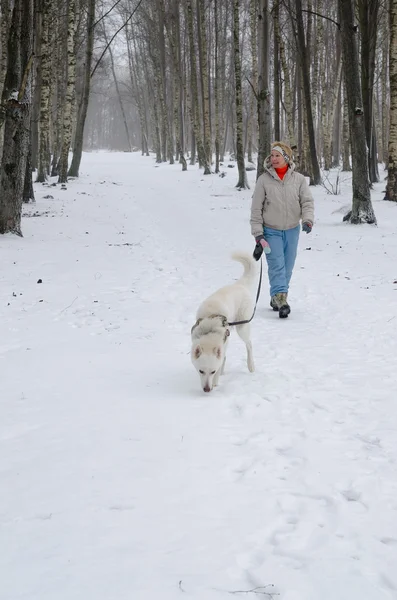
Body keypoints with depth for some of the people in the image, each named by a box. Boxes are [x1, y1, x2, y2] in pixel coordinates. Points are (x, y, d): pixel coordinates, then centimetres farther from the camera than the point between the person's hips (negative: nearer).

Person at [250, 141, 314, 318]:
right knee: (277, 266, -15)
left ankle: (276, 298, 23)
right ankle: (280, 299, -22)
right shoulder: (264, 180, -6)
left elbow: (307, 201, -2)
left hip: (292, 231, 2)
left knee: (287, 268, 8)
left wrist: (307, 219, -22)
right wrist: (258, 234, -6)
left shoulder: (299, 179, -3)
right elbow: (256, 209, -3)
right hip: (271, 231, -2)